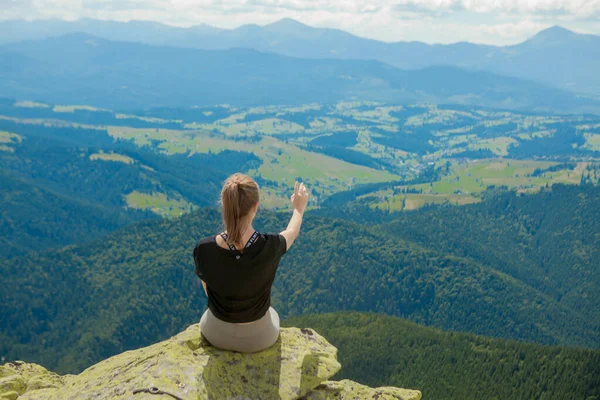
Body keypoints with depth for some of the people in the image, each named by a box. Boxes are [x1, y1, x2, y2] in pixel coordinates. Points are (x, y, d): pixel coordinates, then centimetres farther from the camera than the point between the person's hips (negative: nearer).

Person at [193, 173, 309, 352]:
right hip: (259, 337, 0)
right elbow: (292, 232, -4)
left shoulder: (203, 249, -27)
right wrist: (299, 208, 17)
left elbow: (208, 290, -6)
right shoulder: (270, 247, -30)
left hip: (216, 334, 1)